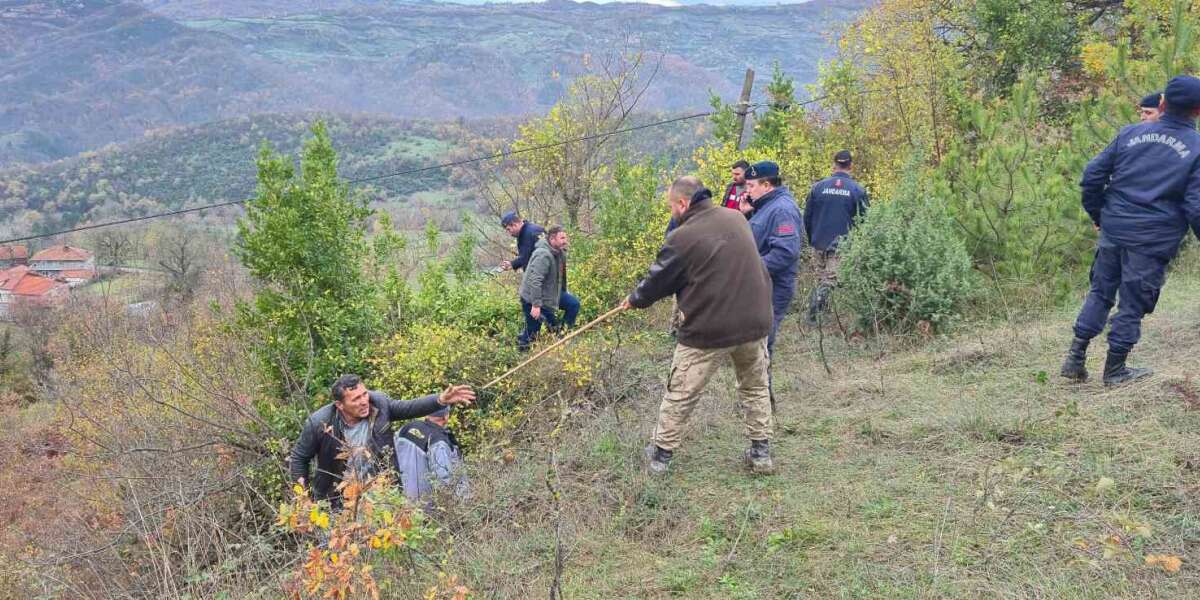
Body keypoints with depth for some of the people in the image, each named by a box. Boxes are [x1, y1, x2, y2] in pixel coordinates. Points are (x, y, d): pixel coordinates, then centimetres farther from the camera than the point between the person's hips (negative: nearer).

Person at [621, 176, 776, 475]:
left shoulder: (683, 237, -13)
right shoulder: (736, 218, 5)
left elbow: (659, 279, -1)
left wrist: (634, 299, 18)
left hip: (709, 330, -5)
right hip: (755, 323, 5)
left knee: (680, 394, 11)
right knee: (755, 386, 23)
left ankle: (661, 453, 22)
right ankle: (761, 452, 26)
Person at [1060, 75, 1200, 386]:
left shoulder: (1131, 133, 3)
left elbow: (1092, 175, 3)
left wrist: (1097, 215, 16)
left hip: (1113, 229, 3)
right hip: (1153, 241, -3)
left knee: (1100, 292, 16)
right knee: (1133, 303, 8)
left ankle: (1075, 358, 14)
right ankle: (1114, 369, 18)